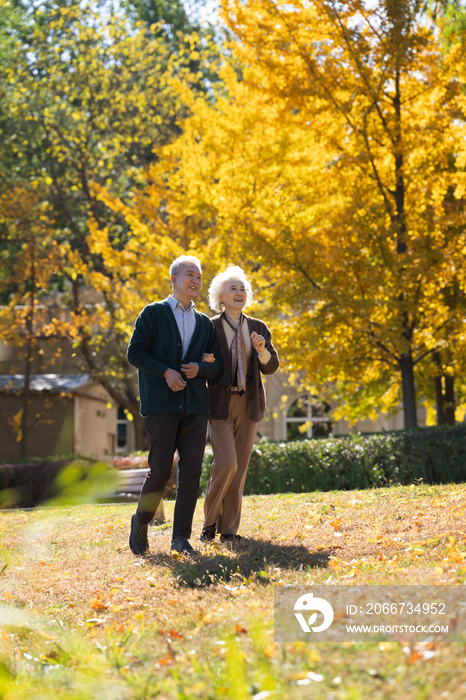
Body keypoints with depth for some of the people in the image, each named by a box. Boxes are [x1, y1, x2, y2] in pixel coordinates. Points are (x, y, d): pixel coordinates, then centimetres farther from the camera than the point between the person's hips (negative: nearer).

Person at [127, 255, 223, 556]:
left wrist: (199, 368, -5)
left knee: (191, 473, -3)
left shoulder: (205, 323, 19)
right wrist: (165, 372, -14)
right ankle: (141, 524, 16)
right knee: (161, 470, -8)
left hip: (196, 406, 4)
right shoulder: (153, 313, 6)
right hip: (162, 404, -4)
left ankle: (181, 537, 1)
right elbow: (135, 352, -2)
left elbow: (218, 364, 17)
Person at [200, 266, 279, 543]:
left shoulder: (258, 328, 10)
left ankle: (229, 528, 13)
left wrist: (262, 351, -11)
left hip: (249, 404, 4)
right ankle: (210, 520, 5)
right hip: (221, 403, -4)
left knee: (241, 468, 5)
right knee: (226, 463, -16)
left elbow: (271, 367, 7)